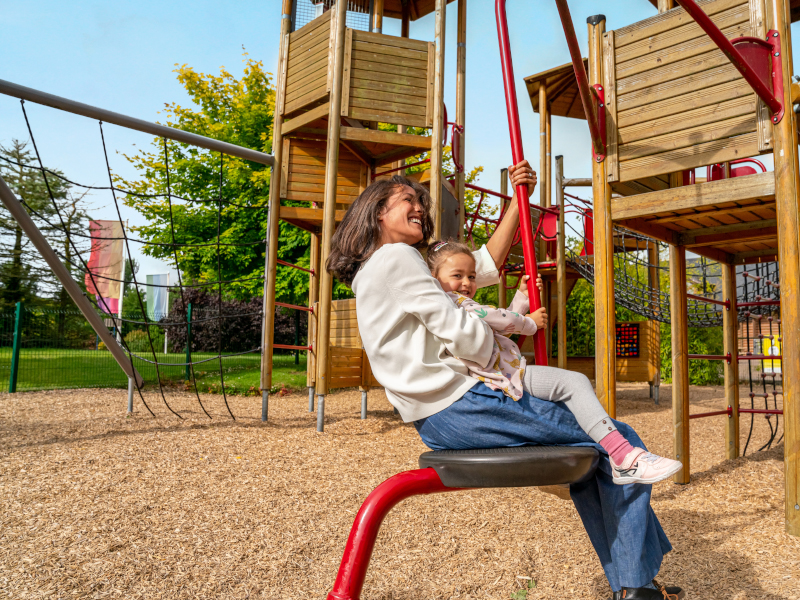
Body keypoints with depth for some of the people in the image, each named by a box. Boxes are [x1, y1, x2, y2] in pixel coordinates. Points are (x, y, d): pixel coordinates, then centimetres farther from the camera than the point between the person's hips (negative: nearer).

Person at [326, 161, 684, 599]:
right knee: (620, 443, -3)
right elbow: (460, 332, -16)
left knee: (586, 448, 22)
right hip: (458, 407, -11)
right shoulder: (394, 257, -9)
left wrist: (519, 200, 17)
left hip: (438, 417, 11)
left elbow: (486, 264, 21)